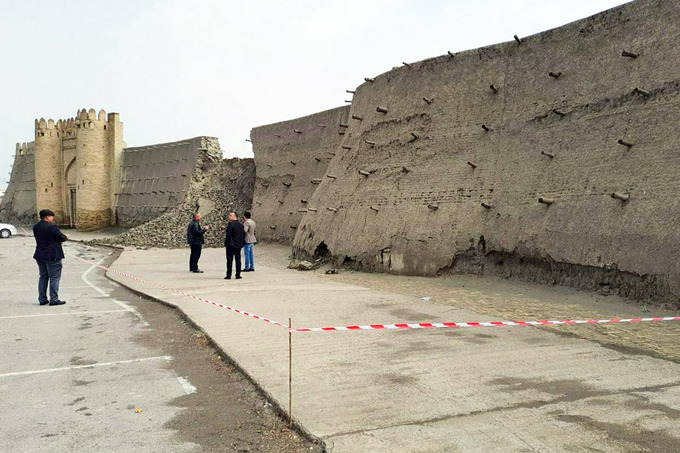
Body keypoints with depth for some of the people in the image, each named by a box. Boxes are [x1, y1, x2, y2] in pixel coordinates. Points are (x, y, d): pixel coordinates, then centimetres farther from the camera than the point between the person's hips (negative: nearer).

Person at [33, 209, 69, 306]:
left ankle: (42, 299, 18)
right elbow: (62, 238, -14)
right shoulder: (52, 227, -17)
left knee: (43, 277, 16)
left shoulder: (35, 227, 8)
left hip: (40, 256, 8)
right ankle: (54, 299, -1)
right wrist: (66, 237, 10)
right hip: (52, 256, -8)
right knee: (54, 278, -1)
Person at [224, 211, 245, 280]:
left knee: (229, 260, 0)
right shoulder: (241, 225, 7)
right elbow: (244, 234, 10)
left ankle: (229, 275, 2)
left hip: (231, 245, -6)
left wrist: (226, 243, -8)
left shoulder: (230, 224, -14)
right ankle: (238, 275, 10)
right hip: (239, 245, 6)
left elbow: (228, 235, -16)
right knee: (238, 260, 9)